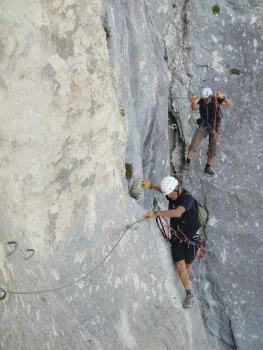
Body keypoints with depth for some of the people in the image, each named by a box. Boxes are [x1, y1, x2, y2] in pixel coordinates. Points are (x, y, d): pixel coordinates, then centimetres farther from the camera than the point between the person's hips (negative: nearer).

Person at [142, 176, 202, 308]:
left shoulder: (187, 198, -25)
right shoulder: (172, 194, -3)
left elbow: (177, 212, -44)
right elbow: (163, 190, 24)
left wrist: (157, 213, -44)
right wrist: (151, 185, 6)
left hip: (191, 237, -4)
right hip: (176, 237, 5)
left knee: (187, 264, 14)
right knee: (180, 267, -6)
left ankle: (187, 271, 51)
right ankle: (189, 295, 5)